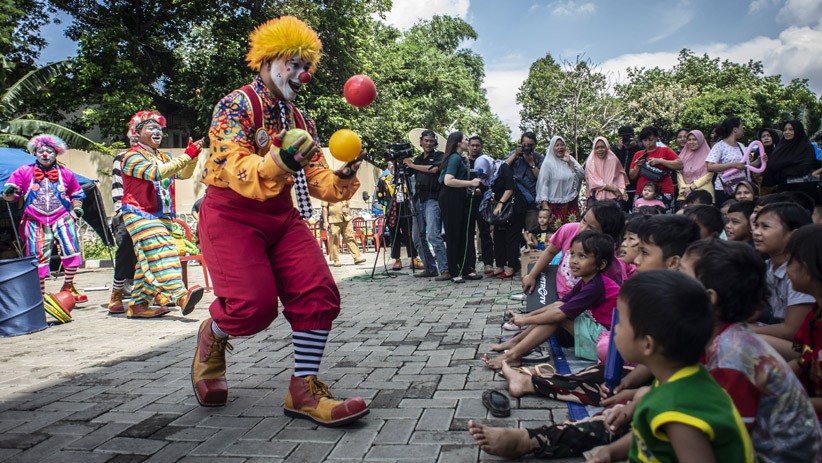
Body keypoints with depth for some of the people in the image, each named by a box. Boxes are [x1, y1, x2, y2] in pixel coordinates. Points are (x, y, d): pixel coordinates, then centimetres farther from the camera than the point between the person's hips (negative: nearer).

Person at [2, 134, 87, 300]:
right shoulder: (24, 172, 5)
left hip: (61, 218, 0)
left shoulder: (65, 173, 7)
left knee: (71, 250, -18)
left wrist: (76, 208, 4)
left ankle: (68, 287, 3)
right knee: (38, 258, 3)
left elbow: (77, 194, 21)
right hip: (35, 221, 0)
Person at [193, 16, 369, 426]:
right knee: (255, 304, -21)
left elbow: (317, 179, 5)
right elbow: (237, 170, -23)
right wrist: (279, 162, -43)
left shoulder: (300, 121, 11)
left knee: (318, 293, -12)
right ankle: (213, 334, 16)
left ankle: (304, 389, -2)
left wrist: (342, 180, -18)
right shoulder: (235, 105, -9)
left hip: (282, 215, 6)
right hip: (231, 213, -6)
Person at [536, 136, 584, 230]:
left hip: (571, 204, 4)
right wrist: (544, 204, -16)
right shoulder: (548, 163, -4)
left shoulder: (570, 159, 10)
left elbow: (582, 175, 1)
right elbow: (543, 184, -8)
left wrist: (569, 162, -8)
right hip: (555, 204, -4)